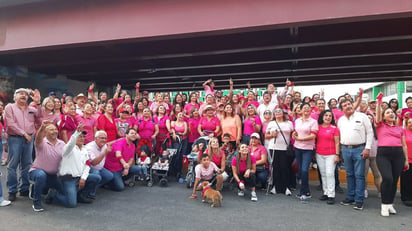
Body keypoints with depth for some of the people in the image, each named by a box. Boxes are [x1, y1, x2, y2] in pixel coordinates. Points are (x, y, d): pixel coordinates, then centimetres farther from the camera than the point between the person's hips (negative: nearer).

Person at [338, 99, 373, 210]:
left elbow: (369, 133, -3)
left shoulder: (362, 116, -2)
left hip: (359, 149, -4)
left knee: (359, 175, -1)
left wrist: (367, 148, -9)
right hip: (345, 149, 4)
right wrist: (342, 148, 10)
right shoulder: (340, 120, 11)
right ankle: (350, 197, 21)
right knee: (349, 174, 12)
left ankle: (359, 200, 6)